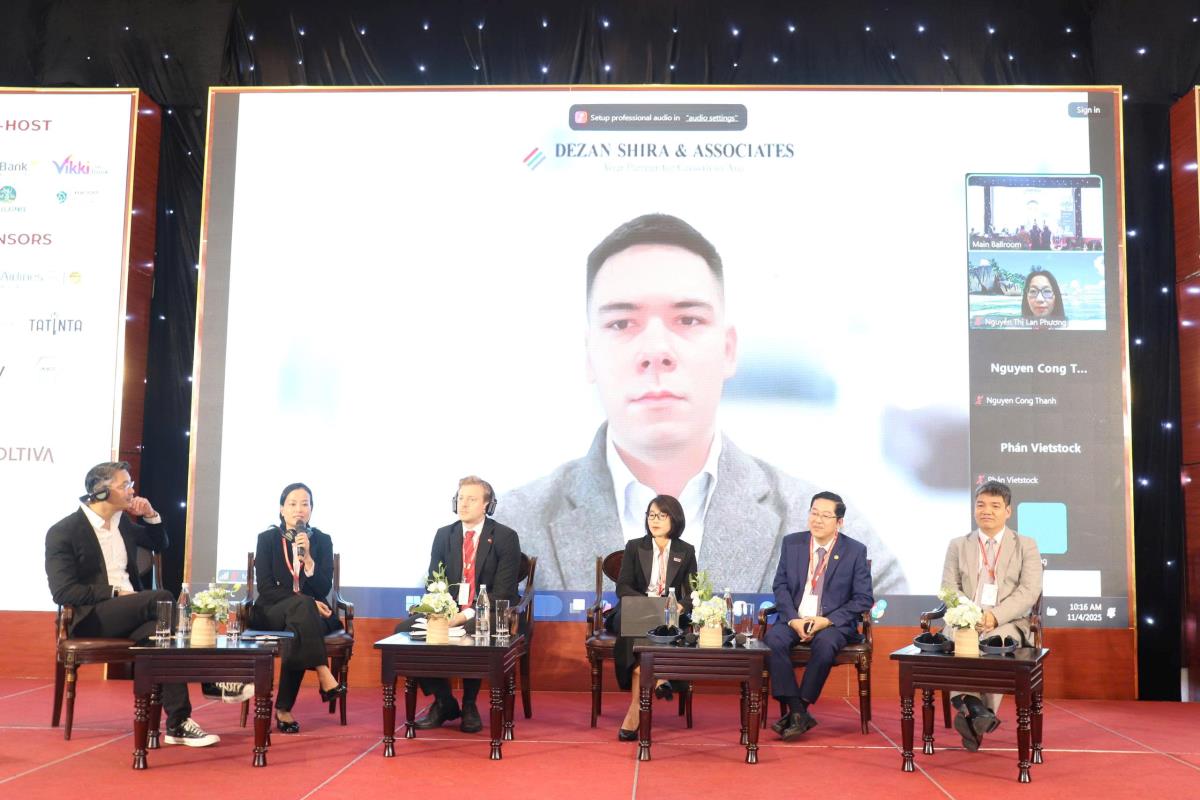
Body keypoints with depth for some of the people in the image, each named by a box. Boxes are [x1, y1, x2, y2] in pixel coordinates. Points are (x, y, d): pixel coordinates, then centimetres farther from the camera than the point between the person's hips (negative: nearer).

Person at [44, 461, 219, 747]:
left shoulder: (123, 521, 13)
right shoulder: (62, 532, -7)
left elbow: (160, 545, 28)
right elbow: (63, 592, -14)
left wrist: (151, 516, 9)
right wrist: (115, 593, -19)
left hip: (129, 613, 6)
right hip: (91, 617, -6)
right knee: (162, 598, -30)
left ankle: (178, 723, -30)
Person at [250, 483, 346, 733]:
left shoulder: (322, 540, 7)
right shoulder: (267, 538, 4)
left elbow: (324, 589, -2)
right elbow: (266, 588, -6)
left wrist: (307, 556, -18)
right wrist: (305, 602, -18)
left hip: (311, 613, 1)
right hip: (272, 613, -1)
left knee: (298, 631, -36)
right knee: (302, 605, -36)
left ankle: (283, 709, -29)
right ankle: (323, 676, -41)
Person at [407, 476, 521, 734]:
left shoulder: (506, 537, -2)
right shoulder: (443, 535, 12)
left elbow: (503, 592, -10)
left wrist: (466, 615, -22)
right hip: (447, 613, 5)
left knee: (471, 634, -38)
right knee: (403, 630, -20)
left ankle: (469, 705, -10)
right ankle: (444, 702, -2)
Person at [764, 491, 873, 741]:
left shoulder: (855, 551, 0)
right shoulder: (792, 543, 7)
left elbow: (864, 598, -2)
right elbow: (780, 586, 6)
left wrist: (827, 620, -14)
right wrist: (794, 619, -12)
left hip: (834, 623, -2)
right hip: (794, 619, 3)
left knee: (825, 643, -36)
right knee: (772, 639, -29)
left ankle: (801, 708, -20)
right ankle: (797, 713, -24)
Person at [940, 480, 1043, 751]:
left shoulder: (1026, 546, 12)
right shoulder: (958, 545, 18)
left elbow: (1030, 591, -1)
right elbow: (949, 589, 9)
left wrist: (995, 616, -17)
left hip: (1008, 623, -1)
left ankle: (976, 716, -28)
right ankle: (971, 704, -40)